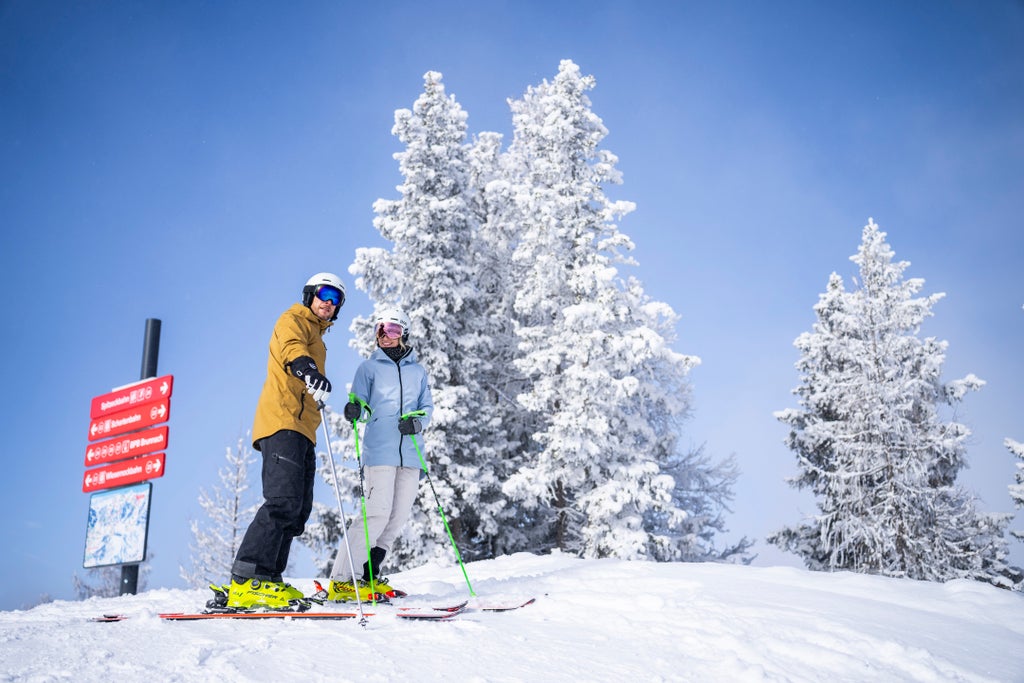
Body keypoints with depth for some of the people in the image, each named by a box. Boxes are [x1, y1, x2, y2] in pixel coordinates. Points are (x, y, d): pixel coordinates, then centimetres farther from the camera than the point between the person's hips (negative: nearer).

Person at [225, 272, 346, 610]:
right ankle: (247, 581, -23)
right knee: (283, 502, -21)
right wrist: (309, 369, -39)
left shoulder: (317, 337, 31)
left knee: (298, 510, 3)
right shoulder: (293, 320, 4)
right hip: (282, 422, -10)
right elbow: (292, 348, -19)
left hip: (303, 430, 10)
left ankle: (267, 579, 3)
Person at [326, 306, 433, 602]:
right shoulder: (369, 367, 10)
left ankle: (369, 576, 16)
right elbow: (359, 399, 0)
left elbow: (428, 407, 16)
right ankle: (341, 580, -12)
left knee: (398, 517, 3)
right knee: (377, 513, -15)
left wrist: (417, 422, -7)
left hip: (410, 453, 5)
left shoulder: (417, 371, 19)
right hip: (379, 452, -4)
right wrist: (354, 408, -25)